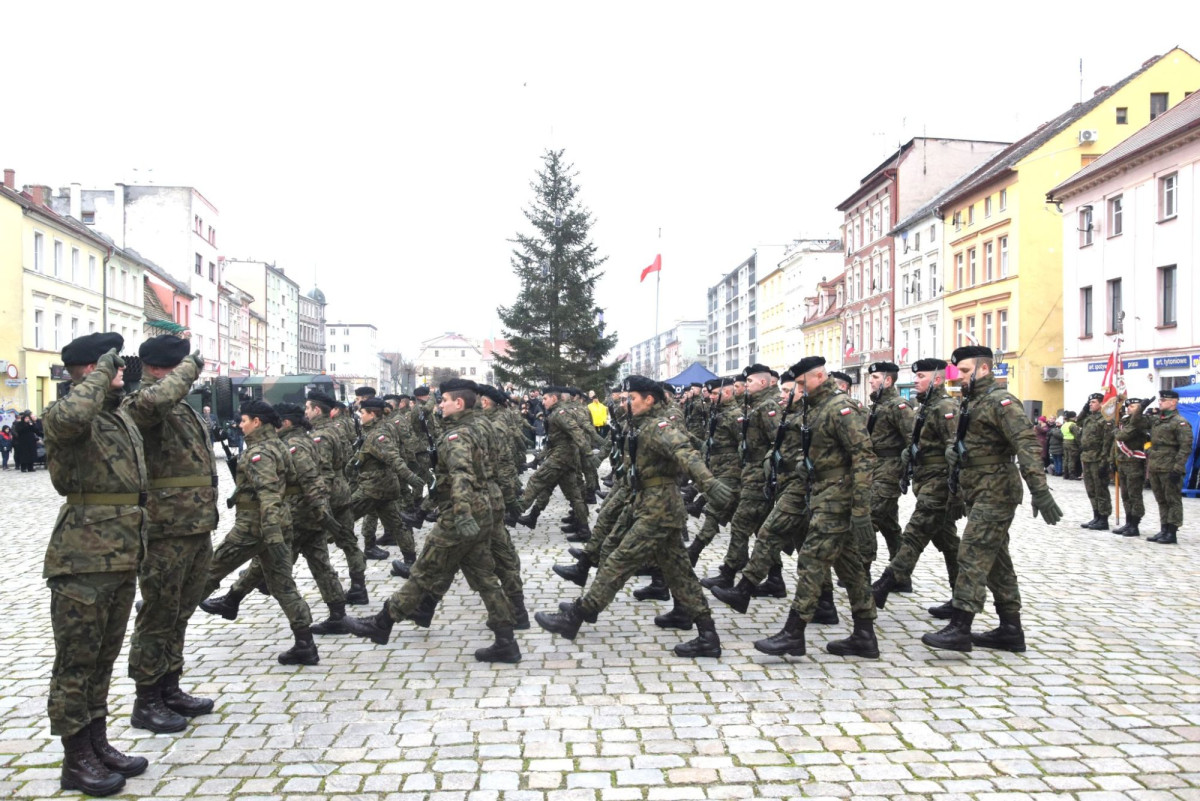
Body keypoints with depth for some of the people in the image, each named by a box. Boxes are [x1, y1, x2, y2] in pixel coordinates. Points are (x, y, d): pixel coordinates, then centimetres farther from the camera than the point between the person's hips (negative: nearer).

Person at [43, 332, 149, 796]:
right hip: (83, 564, -8)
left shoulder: (123, 418, 15)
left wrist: (140, 548, 23)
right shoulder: (69, 415, -12)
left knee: (103, 658, 18)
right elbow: (70, 416, -40)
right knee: (76, 661, 4)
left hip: (123, 560, 9)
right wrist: (101, 374, -23)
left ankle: (98, 744, 30)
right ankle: (76, 761, 15)